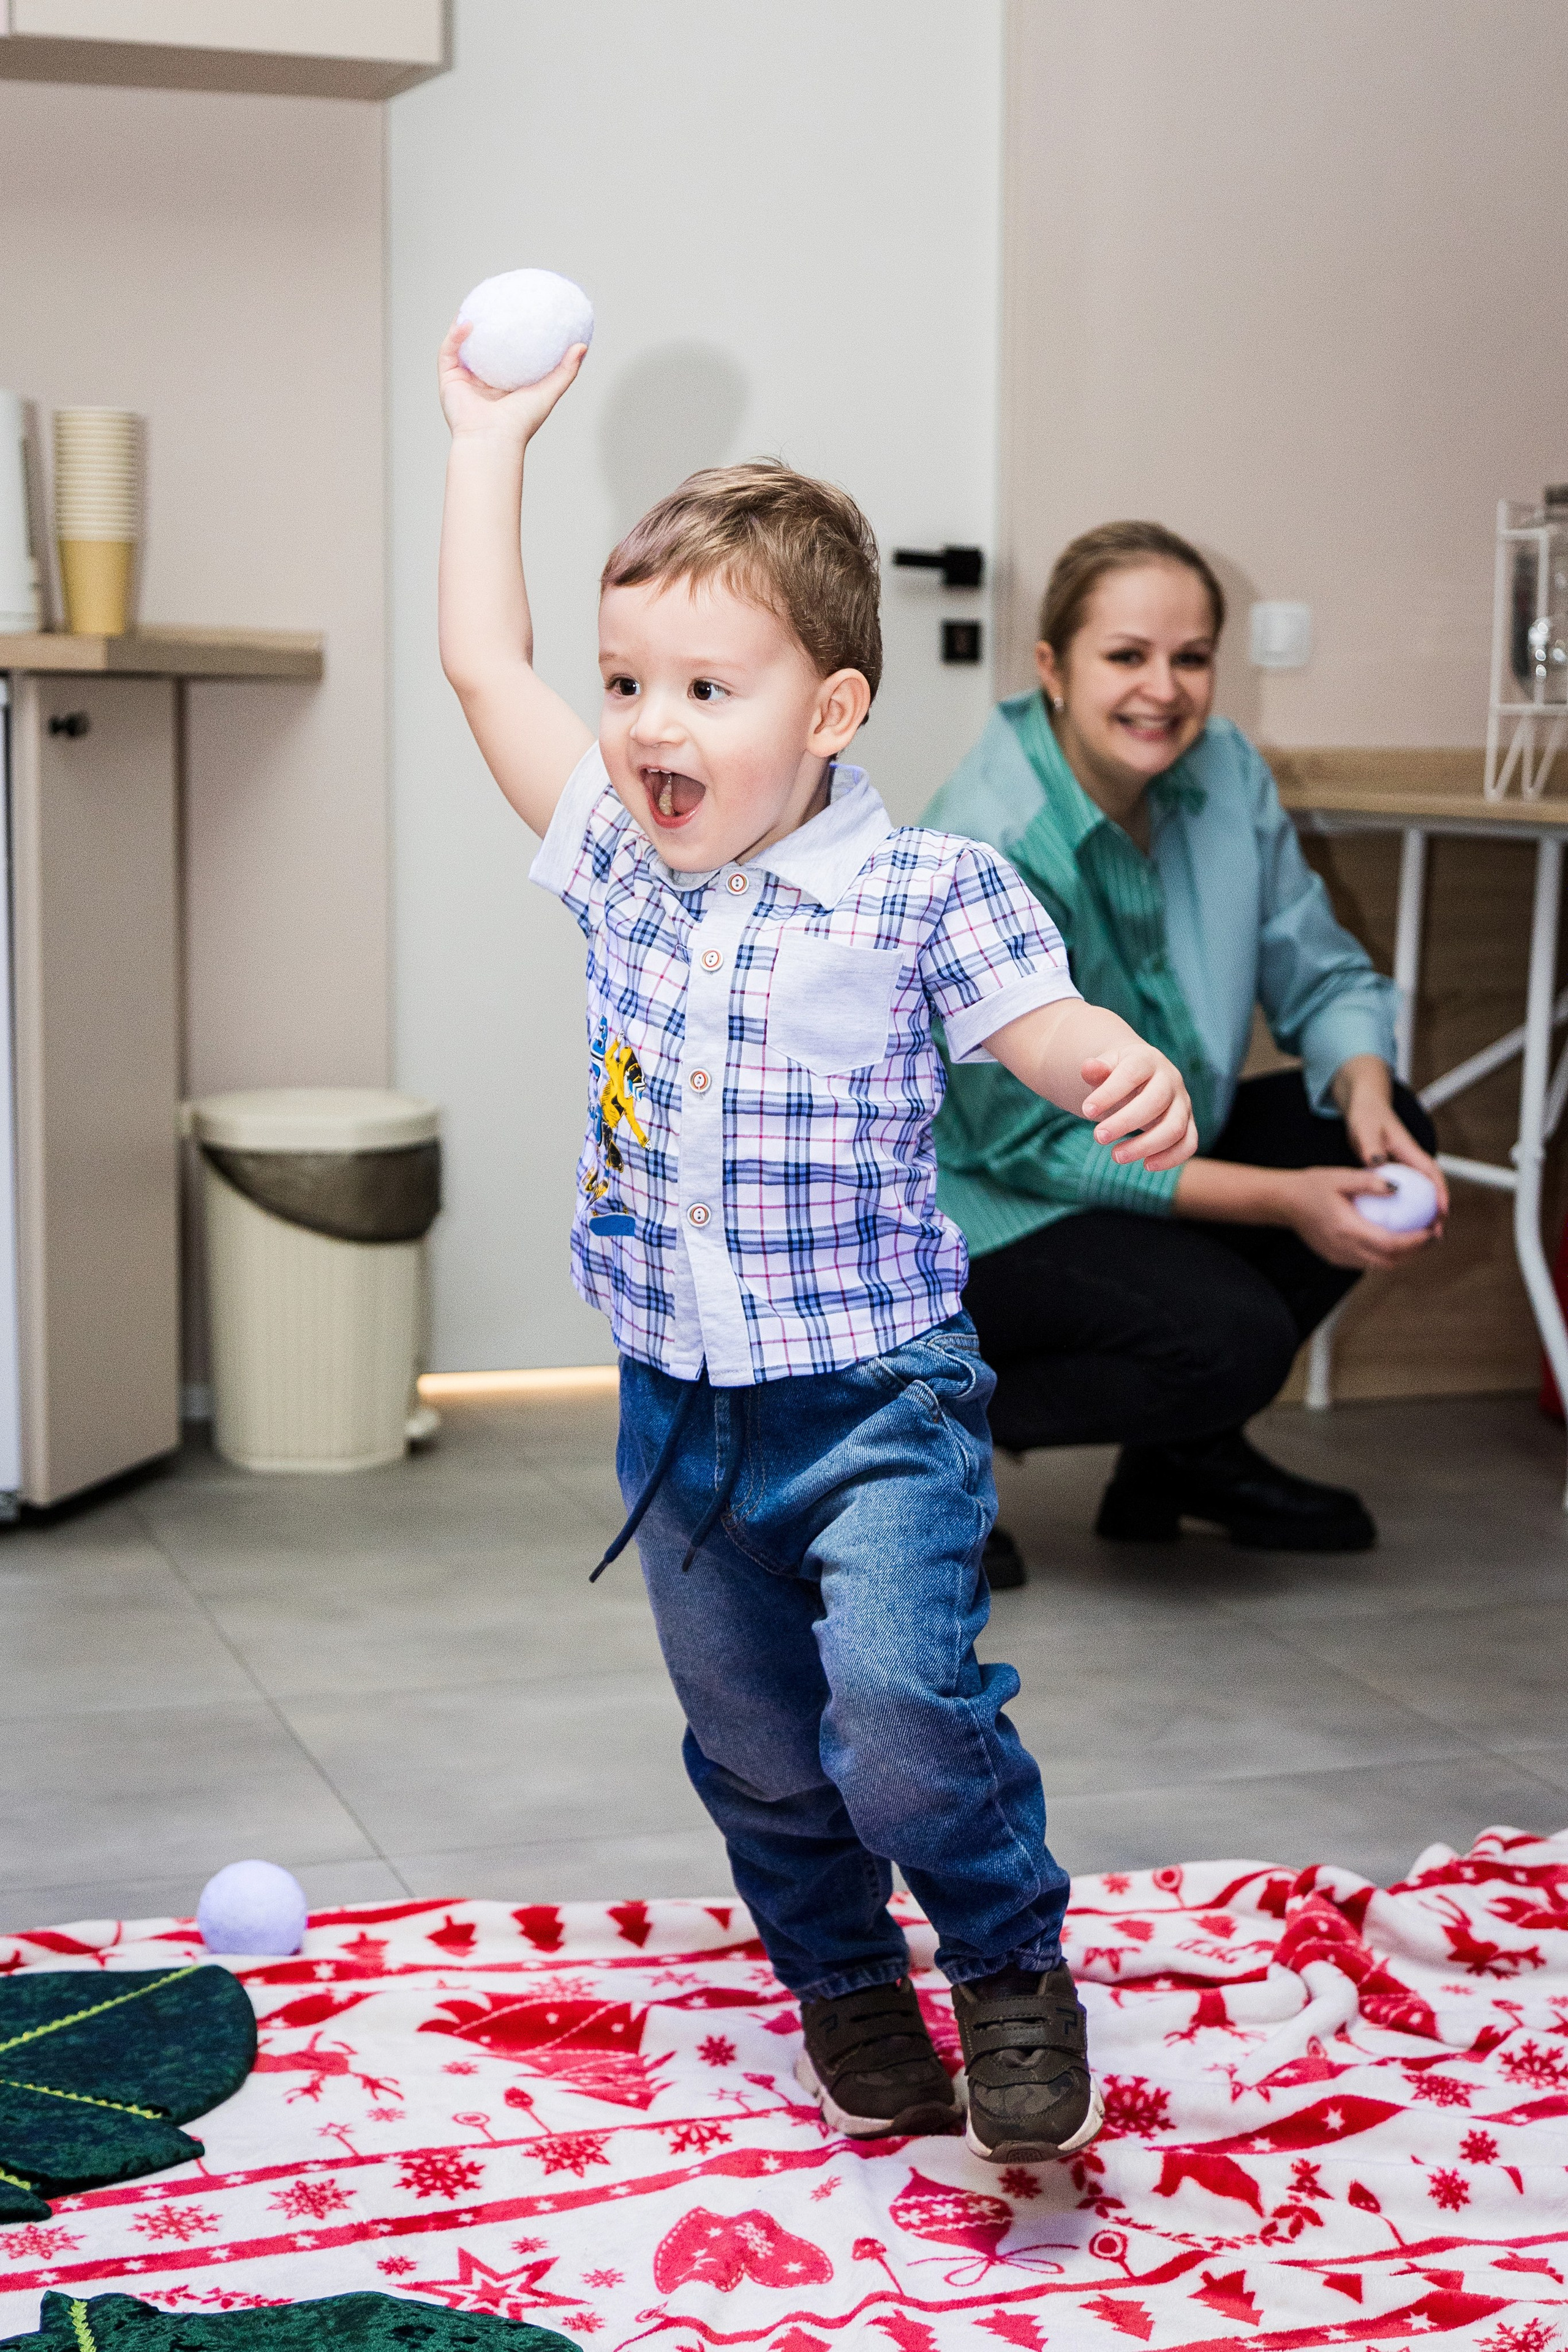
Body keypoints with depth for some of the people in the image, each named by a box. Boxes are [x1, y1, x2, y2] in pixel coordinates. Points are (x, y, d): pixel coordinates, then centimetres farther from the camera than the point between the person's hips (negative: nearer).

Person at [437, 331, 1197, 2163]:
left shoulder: (921, 894, -10)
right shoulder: (617, 864, 2)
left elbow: (1045, 1024, -5)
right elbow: (481, 665, 6)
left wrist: (1131, 1078, -29)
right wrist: (487, 441, 10)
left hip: (877, 1399, -5)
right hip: (682, 1409, 5)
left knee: (901, 1709, -21)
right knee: (755, 1750, 14)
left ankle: (1015, 1967, 4)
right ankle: (845, 1990, 35)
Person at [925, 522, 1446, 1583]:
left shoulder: (1225, 773, -7)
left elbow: (1321, 973, 0)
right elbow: (1034, 1141, -23)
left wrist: (1367, 1095, -23)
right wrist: (1282, 1200, -27)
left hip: (1149, 1150, 8)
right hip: (970, 1200, -8)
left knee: (1384, 1133, -10)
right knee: (1229, 1332, -28)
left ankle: (1185, 1454, 6)